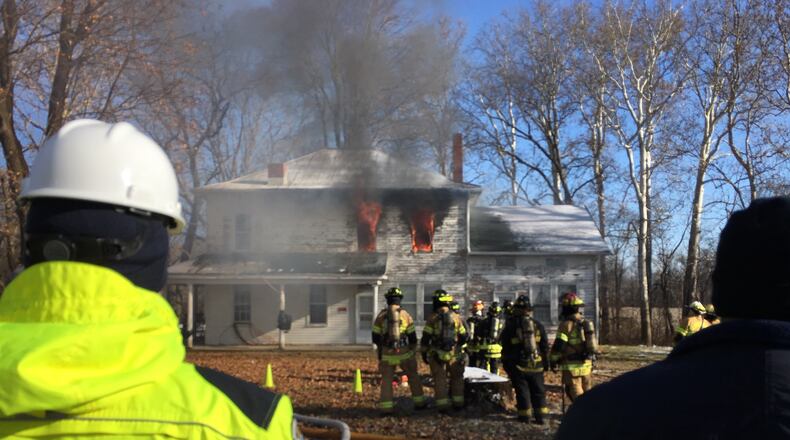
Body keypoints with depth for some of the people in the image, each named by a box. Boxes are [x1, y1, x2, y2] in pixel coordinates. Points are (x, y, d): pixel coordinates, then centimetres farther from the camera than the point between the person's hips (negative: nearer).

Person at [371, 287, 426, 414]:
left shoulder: (381, 316, -2)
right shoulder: (406, 315, -4)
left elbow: (375, 338, 2)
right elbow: (412, 337, 0)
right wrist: (413, 351, 17)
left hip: (387, 355, 0)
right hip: (404, 353, 0)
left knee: (387, 380, 9)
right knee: (413, 376, 18)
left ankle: (386, 407, -1)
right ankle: (419, 402, 22)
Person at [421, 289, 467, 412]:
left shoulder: (433, 318, -6)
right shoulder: (456, 317, 2)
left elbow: (425, 338, -6)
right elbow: (463, 337, 8)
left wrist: (424, 353, 5)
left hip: (437, 354, -2)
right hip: (454, 354, 2)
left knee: (440, 380, 5)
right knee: (456, 378, 16)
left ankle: (442, 405, 4)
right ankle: (458, 402, 18)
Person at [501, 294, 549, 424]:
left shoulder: (510, 325, -4)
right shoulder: (538, 325, 3)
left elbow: (506, 347, 0)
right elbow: (545, 346, 8)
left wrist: (506, 363, 9)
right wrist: (546, 363, 16)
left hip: (518, 365, -2)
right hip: (536, 364, 2)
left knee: (522, 390, 5)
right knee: (538, 390, 11)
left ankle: (525, 416, 7)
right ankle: (540, 415, 10)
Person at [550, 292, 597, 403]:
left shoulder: (566, 324, -14)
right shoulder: (586, 323, 10)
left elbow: (558, 346, -16)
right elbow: (592, 343, 17)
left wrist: (553, 361, -3)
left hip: (572, 366, -7)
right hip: (587, 364, 7)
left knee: (576, 394, -3)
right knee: (587, 392, 17)